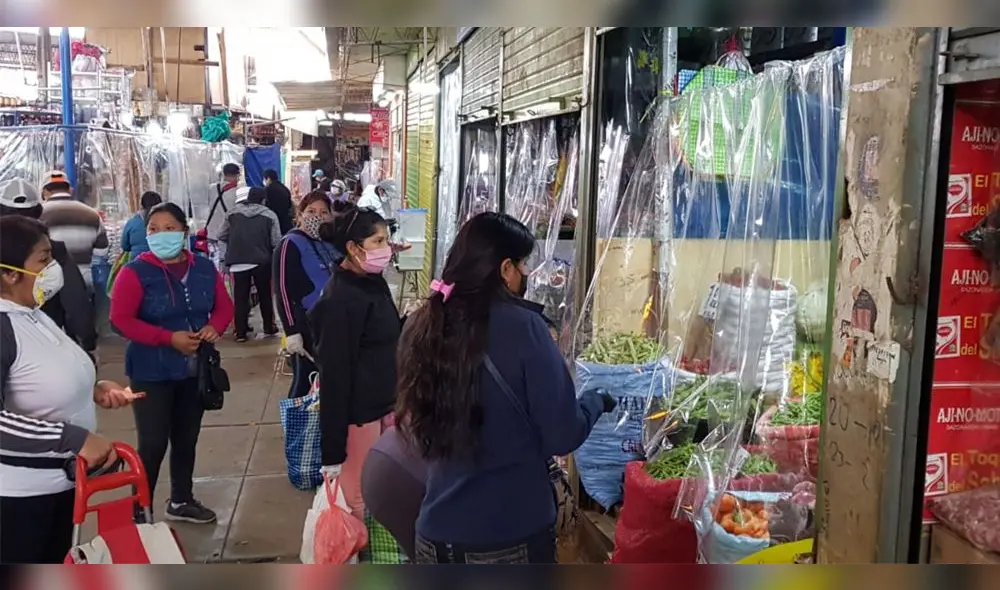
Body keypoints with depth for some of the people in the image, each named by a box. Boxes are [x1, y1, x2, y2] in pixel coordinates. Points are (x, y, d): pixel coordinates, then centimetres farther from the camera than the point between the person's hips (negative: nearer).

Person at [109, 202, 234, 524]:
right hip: (152, 372, -5)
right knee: (153, 444, -6)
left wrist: (214, 327, -13)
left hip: (194, 369, 5)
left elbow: (224, 306, 10)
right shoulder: (135, 272, -12)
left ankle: (181, 501, 33)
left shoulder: (204, 268, 2)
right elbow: (120, 319, -17)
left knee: (186, 440, 16)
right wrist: (168, 338, -24)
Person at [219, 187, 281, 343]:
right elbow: (276, 242, -7)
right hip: (261, 260, -1)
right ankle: (269, 327, 23)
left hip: (238, 261, 1)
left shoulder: (233, 213, 5)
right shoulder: (269, 215, -2)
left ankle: (240, 332, 6)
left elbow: (222, 236, 9)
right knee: (265, 294, 15)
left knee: (240, 296, 7)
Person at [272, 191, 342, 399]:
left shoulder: (330, 243, 11)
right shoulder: (291, 244, -10)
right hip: (306, 326, -7)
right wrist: (291, 331, -21)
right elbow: (283, 290, -16)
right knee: (304, 382, -3)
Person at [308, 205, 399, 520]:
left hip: (384, 403, 9)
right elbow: (334, 372, -20)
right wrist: (333, 449, -19)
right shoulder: (339, 300, -20)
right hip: (356, 411, -9)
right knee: (358, 498, 4)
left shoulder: (374, 282, 7)